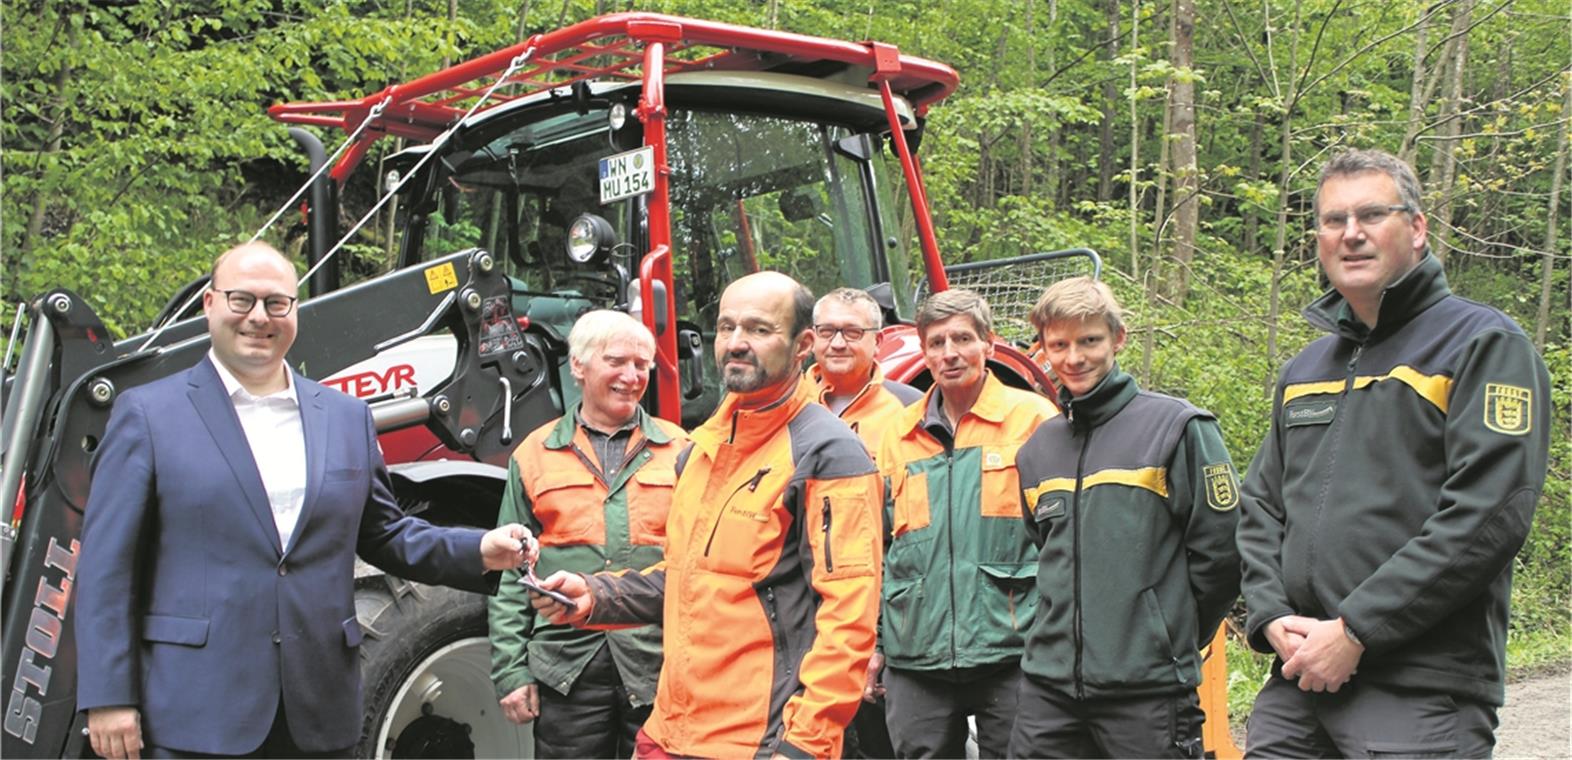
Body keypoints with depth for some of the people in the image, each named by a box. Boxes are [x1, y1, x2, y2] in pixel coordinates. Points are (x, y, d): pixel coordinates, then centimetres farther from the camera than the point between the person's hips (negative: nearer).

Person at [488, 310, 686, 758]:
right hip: (567, 669, 0)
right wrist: (510, 670, 2)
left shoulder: (679, 450, 7)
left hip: (662, 667, 0)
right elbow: (511, 574, 8)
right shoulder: (535, 454, 8)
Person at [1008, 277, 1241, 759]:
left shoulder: (1178, 428, -4)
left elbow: (1220, 550, -5)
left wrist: (1169, 637, 2)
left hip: (1147, 690, -5)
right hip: (1048, 685, 5)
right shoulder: (1037, 450, 13)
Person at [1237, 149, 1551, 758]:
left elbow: (1489, 514, -14)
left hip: (1424, 691, -6)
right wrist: (1272, 617, -1)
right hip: (1298, 679, 6)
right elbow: (1259, 507, 18)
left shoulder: (1485, 345, -3)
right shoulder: (1304, 370, 19)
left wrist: (1354, 630, -16)